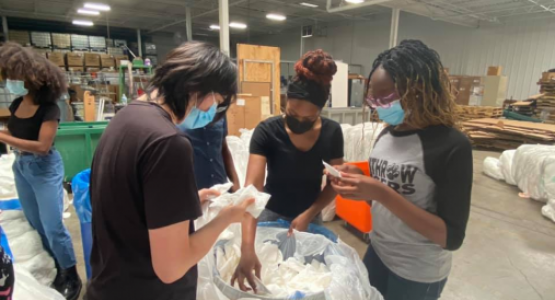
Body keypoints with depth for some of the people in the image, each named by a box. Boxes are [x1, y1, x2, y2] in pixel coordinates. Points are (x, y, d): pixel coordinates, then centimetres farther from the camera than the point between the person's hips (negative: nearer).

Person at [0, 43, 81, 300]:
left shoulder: (48, 108, -17)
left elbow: (43, 146, -23)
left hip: (44, 169, -7)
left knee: (53, 226, -3)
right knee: (37, 225, 15)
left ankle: (72, 277, 14)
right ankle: (60, 269, 33)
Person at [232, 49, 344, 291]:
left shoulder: (332, 133, -14)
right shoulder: (267, 131, -24)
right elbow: (252, 186, -33)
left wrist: (307, 215, -20)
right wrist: (247, 248, -42)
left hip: (310, 217, 3)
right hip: (272, 215, -2)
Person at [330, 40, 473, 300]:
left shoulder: (452, 146, -20)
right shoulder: (386, 134, -3)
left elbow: (452, 237, -22)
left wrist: (382, 193, -31)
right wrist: (358, 179, -13)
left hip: (418, 274, -5)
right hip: (377, 253, 5)